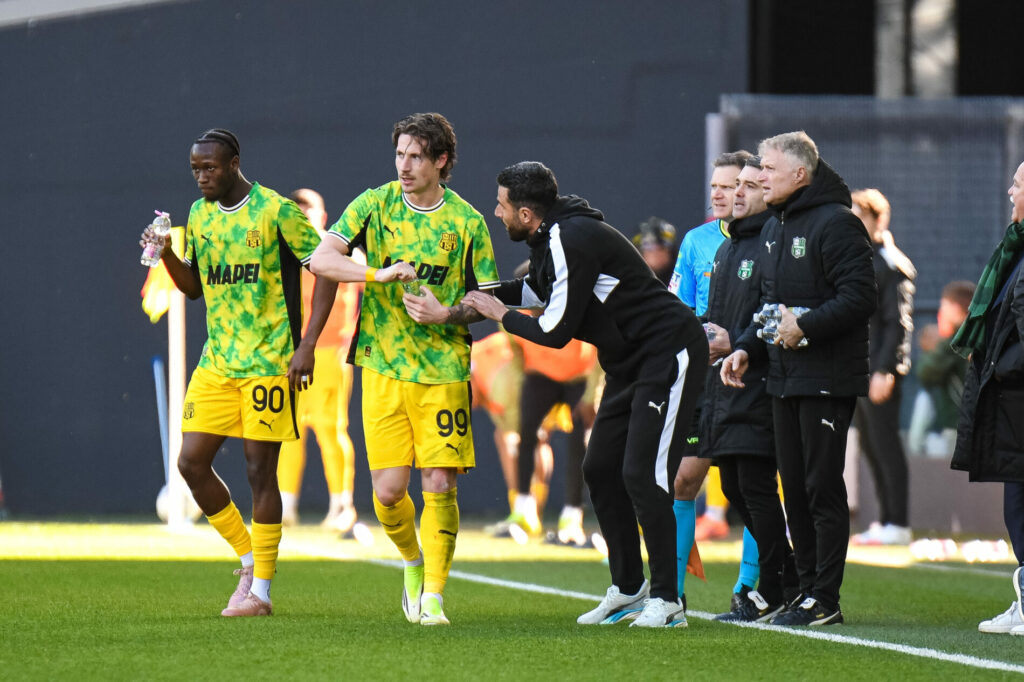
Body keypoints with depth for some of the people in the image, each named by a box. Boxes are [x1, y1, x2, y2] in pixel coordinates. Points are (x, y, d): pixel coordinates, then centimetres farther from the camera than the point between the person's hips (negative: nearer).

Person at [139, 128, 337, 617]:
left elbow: (327, 269, -8)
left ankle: (260, 592, 3)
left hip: (268, 362, -6)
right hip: (216, 361, 7)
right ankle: (249, 559, 16)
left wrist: (307, 346, -13)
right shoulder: (199, 215, 10)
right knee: (191, 462, -1)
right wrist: (167, 255, -2)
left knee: (259, 470, -5)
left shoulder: (276, 211, -10)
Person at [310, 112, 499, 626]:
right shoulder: (374, 205, 3)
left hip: (444, 370, 0)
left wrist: (447, 314, -13)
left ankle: (432, 596, 1)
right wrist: (382, 274, -19)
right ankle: (413, 562, 25)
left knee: (440, 484, -8)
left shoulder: (467, 221, 2)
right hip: (384, 367, 1)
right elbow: (321, 260, -5)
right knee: (388, 489, -4)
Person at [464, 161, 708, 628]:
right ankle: (628, 588, 19)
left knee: (641, 475, -15)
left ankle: (666, 599, -9)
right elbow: (536, 291, 31)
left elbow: (556, 332, -21)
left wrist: (500, 315, -5)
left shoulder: (572, 241, -22)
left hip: (669, 352, -11)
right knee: (600, 468, 10)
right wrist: (481, 295, 23)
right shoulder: (549, 240, 8)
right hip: (629, 362, 11)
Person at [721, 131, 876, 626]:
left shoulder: (835, 223, -11)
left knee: (822, 487, -6)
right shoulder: (773, 228, 17)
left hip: (827, 378, -9)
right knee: (795, 488, 10)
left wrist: (806, 327, -21)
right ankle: (807, 587, 17)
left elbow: (860, 296, -18)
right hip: (783, 379, 9)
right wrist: (745, 349, 10)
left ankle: (825, 599, -3)